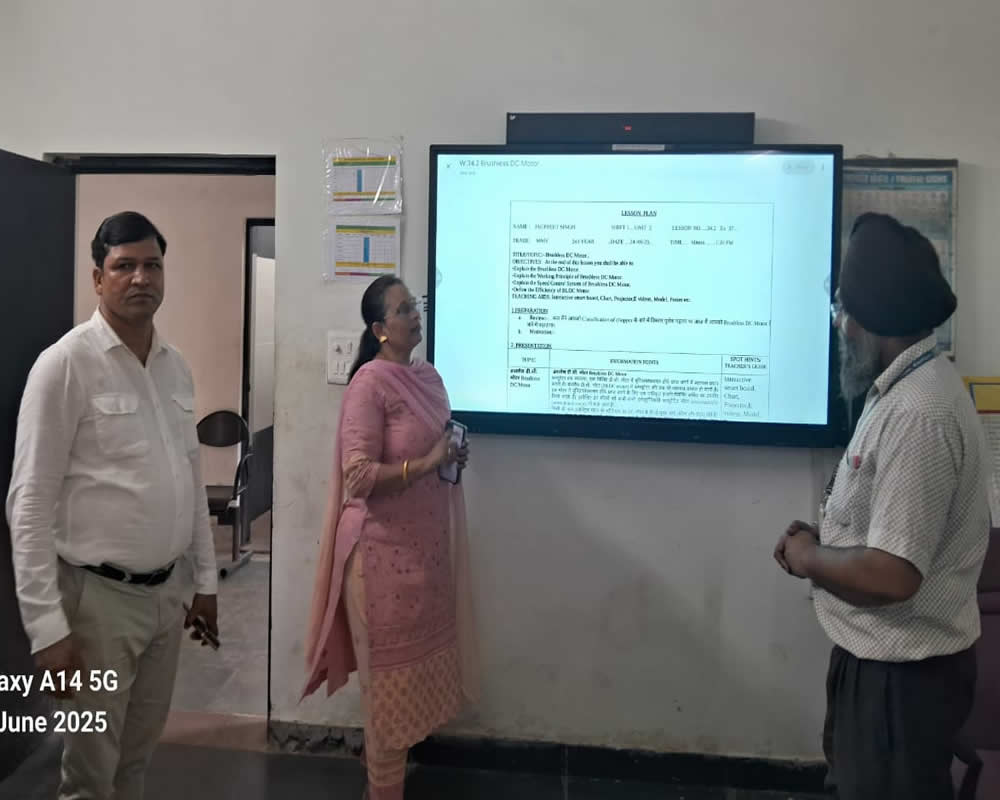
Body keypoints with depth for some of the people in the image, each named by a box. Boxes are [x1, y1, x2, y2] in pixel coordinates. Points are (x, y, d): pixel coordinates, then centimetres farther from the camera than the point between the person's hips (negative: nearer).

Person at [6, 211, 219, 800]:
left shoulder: (176, 366, 7)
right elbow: (30, 504, -14)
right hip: (99, 596, -5)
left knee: (139, 752, 20)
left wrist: (206, 579, 14)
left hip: (167, 591, 6)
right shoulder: (66, 363, -13)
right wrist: (47, 626, -17)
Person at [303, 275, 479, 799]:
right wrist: (427, 464, -26)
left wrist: (454, 458, 2)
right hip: (385, 547, -7)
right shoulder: (370, 383, -15)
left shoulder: (429, 377, 8)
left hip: (427, 543, 8)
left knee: (415, 665, 19)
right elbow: (358, 475, -20)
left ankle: (384, 754, 42)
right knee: (391, 671, 6)